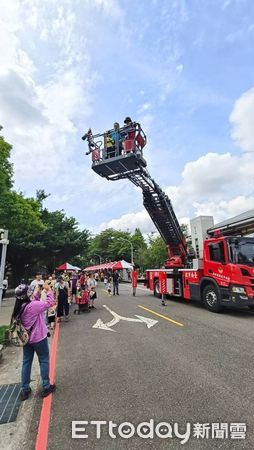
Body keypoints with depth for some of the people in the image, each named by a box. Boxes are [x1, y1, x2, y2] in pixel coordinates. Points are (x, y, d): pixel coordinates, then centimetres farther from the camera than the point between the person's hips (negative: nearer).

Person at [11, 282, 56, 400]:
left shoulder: (19, 307, -5)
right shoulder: (33, 305, -28)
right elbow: (49, 303, -21)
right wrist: (48, 290, -11)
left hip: (26, 338, 7)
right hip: (38, 338, -6)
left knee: (26, 362, 18)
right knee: (44, 361, 11)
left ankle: (25, 390, 29)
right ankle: (46, 387, 23)